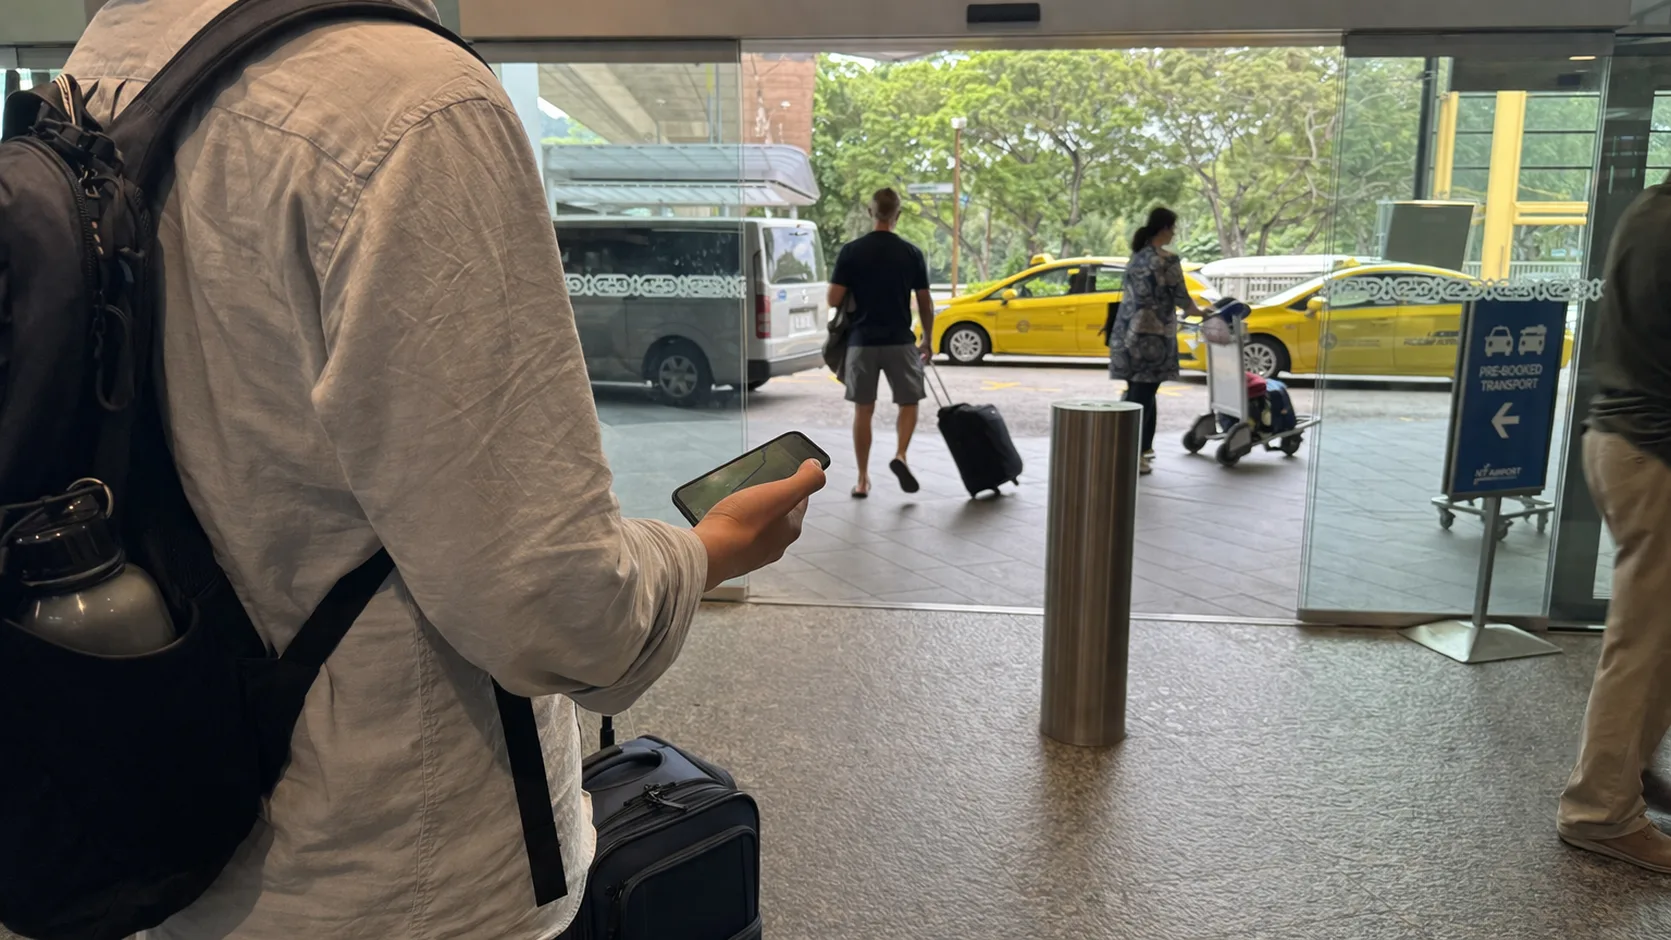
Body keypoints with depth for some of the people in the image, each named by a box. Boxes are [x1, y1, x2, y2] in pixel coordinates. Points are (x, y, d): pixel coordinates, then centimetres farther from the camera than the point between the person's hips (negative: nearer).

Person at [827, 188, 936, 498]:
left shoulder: (851, 251, -3)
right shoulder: (912, 253, -2)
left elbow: (834, 300, -6)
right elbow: (925, 304, 2)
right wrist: (928, 340, 16)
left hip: (862, 341, 1)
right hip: (900, 342, 0)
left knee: (863, 410, 9)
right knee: (909, 402, 15)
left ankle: (863, 478, 10)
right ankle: (901, 455, -9)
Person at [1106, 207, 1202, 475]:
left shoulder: (1137, 256, 12)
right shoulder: (1167, 260, -10)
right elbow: (1181, 297, -3)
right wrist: (1198, 312, 16)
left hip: (1127, 329, 8)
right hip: (1152, 333, -7)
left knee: (1136, 392, 15)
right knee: (1144, 395, -4)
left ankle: (1140, 447, 24)